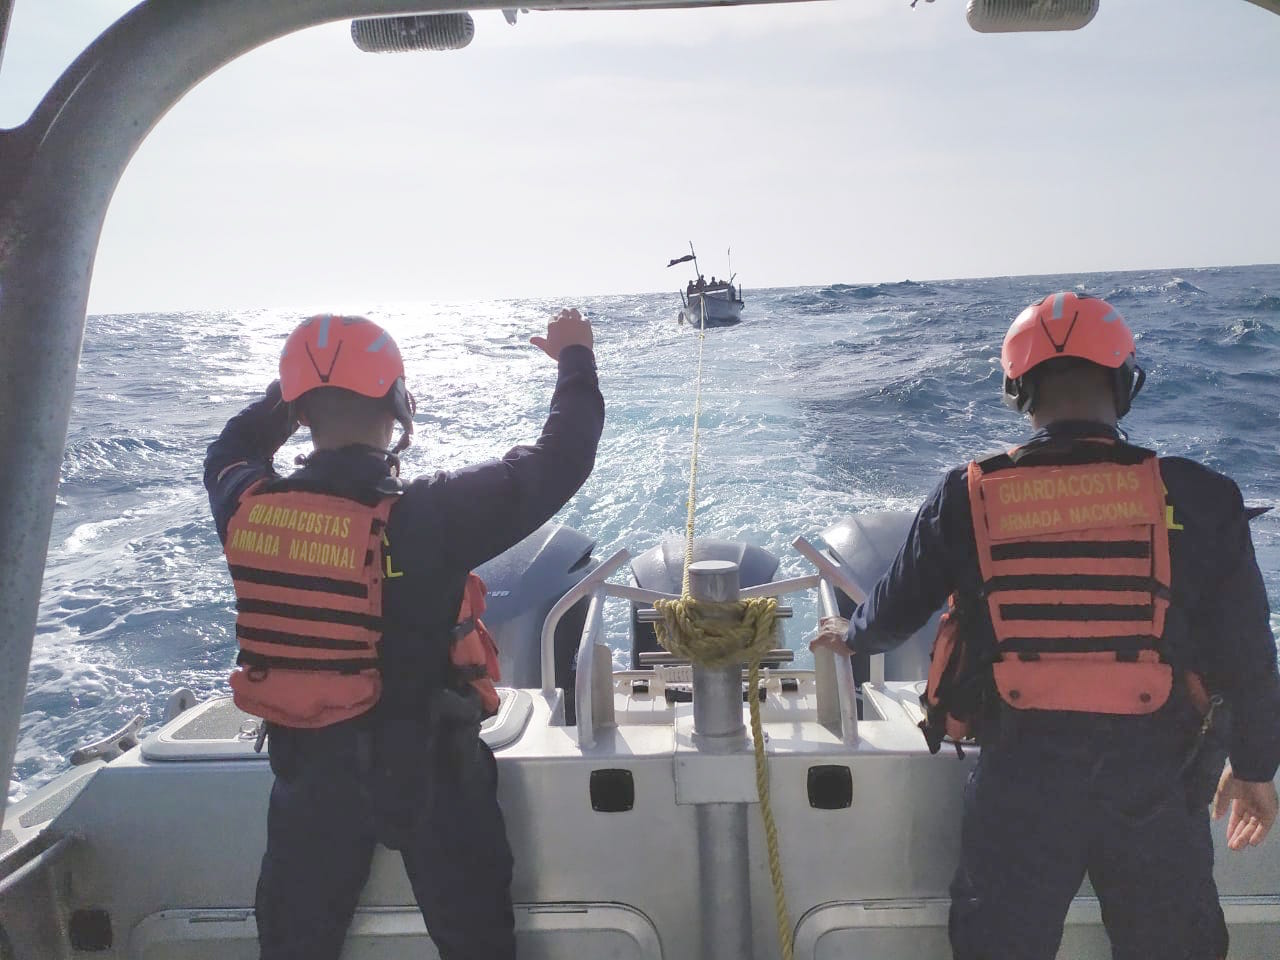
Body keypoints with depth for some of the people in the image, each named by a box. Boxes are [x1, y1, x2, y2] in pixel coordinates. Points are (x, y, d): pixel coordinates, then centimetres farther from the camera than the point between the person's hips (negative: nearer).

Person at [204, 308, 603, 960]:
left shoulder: (247, 508, -12)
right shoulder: (424, 516, -26)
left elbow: (228, 454, 13)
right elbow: (559, 461, -18)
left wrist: (298, 390, 23)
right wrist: (574, 358, -3)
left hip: (307, 766, 4)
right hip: (426, 765, -4)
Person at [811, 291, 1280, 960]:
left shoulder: (968, 497, -7)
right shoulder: (1197, 497, -7)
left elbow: (898, 609, 5)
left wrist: (851, 636, 28)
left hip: (1021, 776, 0)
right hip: (1157, 777, 1)